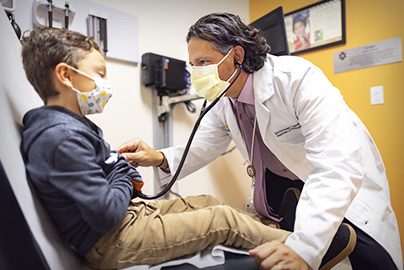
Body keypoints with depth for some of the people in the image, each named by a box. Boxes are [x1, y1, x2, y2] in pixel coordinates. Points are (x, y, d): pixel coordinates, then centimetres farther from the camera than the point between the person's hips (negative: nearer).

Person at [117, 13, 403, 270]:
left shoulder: (298, 78, -31)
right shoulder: (222, 101, -10)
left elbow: (340, 165, -38)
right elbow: (202, 147, -6)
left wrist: (303, 246, -47)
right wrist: (160, 159, -26)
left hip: (346, 177, -3)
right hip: (281, 179, 5)